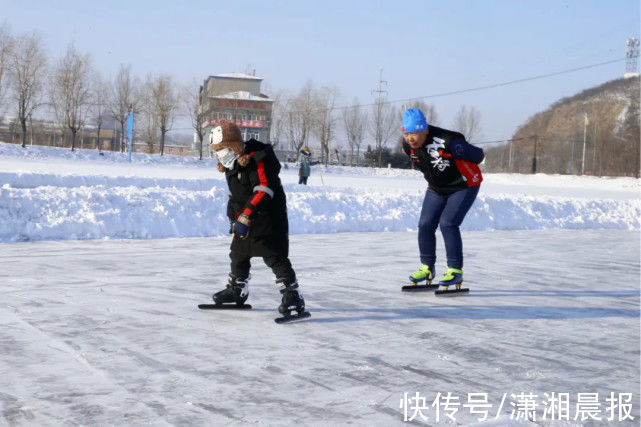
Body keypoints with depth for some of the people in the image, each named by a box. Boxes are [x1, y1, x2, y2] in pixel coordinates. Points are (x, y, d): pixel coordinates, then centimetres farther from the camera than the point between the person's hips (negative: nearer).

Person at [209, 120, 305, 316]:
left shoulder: (257, 159, -22)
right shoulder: (231, 164, 9)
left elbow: (264, 191, -31)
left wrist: (245, 218, -34)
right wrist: (233, 217, 24)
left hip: (269, 216, -9)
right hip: (245, 218, 9)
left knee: (275, 256, -15)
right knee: (238, 253, 18)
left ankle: (293, 295, -15)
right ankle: (237, 290, 36)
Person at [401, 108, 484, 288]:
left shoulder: (447, 142, -34)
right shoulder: (408, 146, -12)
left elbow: (478, 155, -17)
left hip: (464, 186, -6)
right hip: (437, 188, 6)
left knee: (447, 224, -20)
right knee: (425, 225, -5)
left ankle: (455, 270, -7)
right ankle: (427, 268, 12)